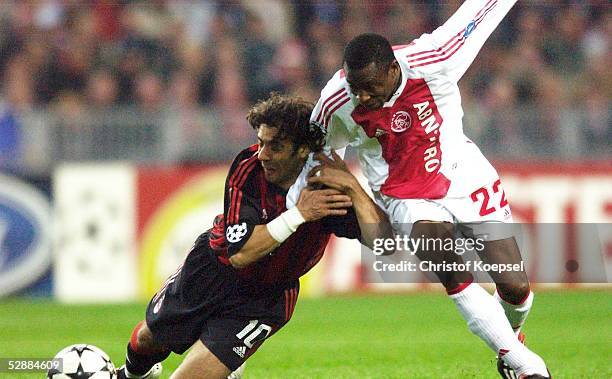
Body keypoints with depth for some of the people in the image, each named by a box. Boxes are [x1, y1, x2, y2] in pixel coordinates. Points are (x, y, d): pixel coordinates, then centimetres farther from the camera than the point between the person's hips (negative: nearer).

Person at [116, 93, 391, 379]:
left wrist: (352, 185, -48)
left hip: (263, 299, -2)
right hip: (213, 267, 2)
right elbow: (239, 253, -34)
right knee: (148, 339, 23)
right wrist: (298, 214, -41)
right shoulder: (248, 166, -26)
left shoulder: (329, 184, -27)